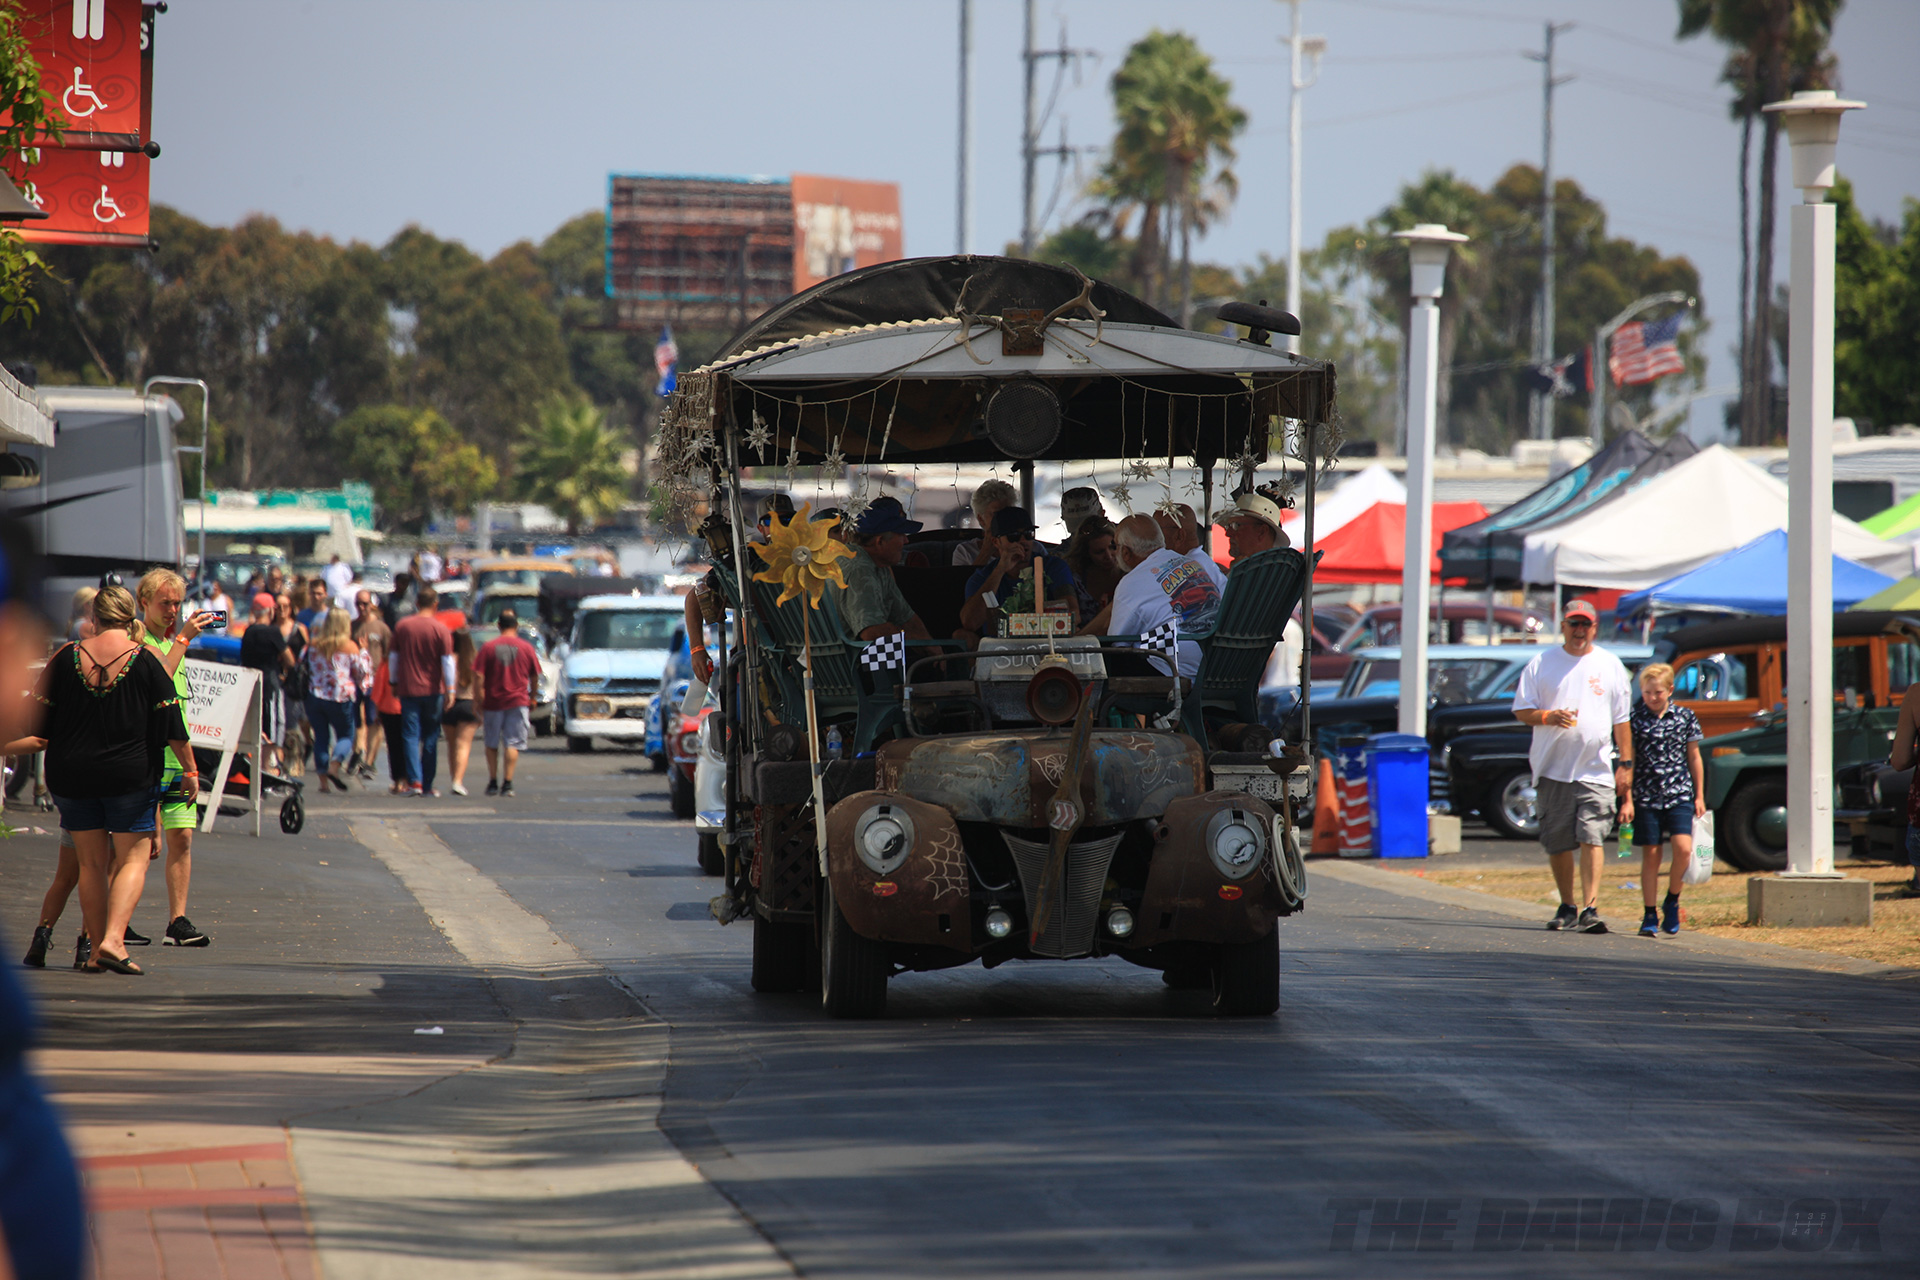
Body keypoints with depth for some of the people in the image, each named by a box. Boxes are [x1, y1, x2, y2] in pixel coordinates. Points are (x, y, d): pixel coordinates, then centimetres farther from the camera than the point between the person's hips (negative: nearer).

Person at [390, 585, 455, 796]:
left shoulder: (403, 626, 0)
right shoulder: (440, 629, -6)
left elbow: (393, 657, 7)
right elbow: (447, 661, -8)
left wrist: (393, 683, 18)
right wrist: (450, 690, -4)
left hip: (408, 689, 1)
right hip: (433, 690, -1)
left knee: (410, 736, 1)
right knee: (430, 738, 9)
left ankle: (414, 781, -14)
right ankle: (427, 785, 12)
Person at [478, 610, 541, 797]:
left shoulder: (488, 647, -2)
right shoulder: (526, 648, 0)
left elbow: (479, 678, -5)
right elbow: (535, 676, 9)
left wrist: (479, 705, -1)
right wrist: (532, 697, 26)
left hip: (492, 702, 0)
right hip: (518, 701, 0)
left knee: (492, 744, 13)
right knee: (512, 743, 0)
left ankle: (493, 782, 12)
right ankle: (507, 783, -8)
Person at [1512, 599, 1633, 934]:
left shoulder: (1609, 665, 10)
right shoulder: (1542, 663, 8)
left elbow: (1621, 719, 12)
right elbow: (1521, 710, 6)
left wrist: (1626, 763, 6)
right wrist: (1549, 717, -14)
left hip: (1596, 771, -1)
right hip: (1552, 768, 1)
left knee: (1591, 838, -14)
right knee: (1557, 843, 6)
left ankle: (1589, 909, -18)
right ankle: (1567, 907, 21)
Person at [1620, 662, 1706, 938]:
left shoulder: (1685, 717, 5)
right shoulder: (1635, 719, 1)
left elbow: (1694, 757, 12)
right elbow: (1629, 761, 3)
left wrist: (1699, 796, 10)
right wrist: (1627, 800, -2)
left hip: (1680, 794, 0)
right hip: (1646, 797, 0)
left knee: (1683, 847, -15)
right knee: (1650, 854, 1)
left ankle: (1672, 900, 7)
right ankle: (1650, 915, 9)